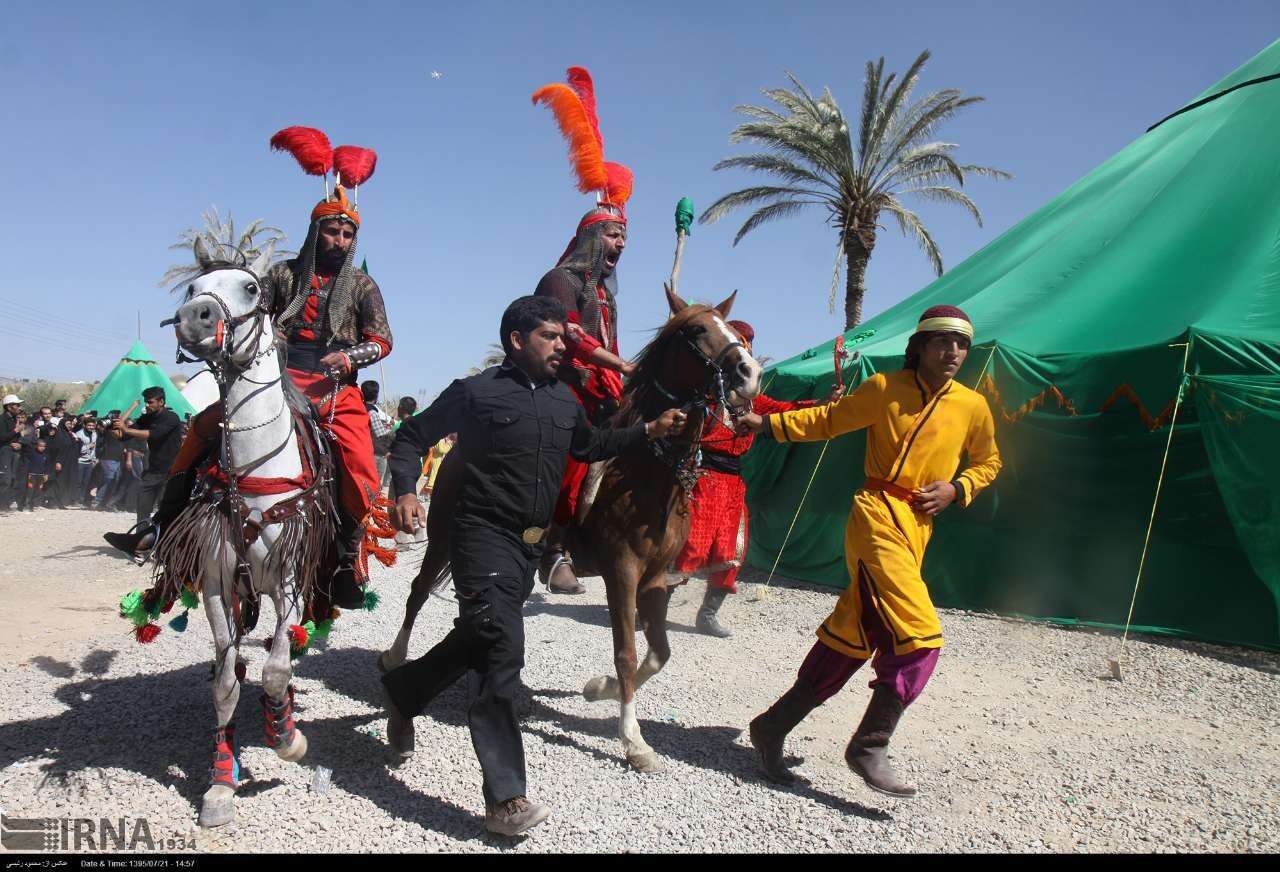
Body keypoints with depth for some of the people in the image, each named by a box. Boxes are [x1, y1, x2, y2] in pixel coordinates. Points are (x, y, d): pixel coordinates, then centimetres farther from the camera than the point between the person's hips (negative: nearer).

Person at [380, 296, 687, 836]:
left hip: (532, 544, 7)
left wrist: (650, 430, 17)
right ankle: (505, 797, -13)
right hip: (484, 535, -7)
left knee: (477, 639, 20)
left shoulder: (565, 400, 11)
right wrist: (405, 490, -18)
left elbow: (591, 446, 27)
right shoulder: (476, 392, -7)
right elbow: (411, 437, -1)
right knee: (502, 648, -17)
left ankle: (403, 692, 48)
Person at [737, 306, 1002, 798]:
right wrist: (767, 424, -5)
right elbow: (827, 419, 5)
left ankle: (774, 727, 20)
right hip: (877, 516, -5)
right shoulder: (885, 388, 0)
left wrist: (955, 490, 3)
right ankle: (869, 747, -2)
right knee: (918, 637, -17)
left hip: (918, 528, 5)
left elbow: (987, 462, 23)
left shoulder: (972, 406, 10)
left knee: (850, 641, 7)